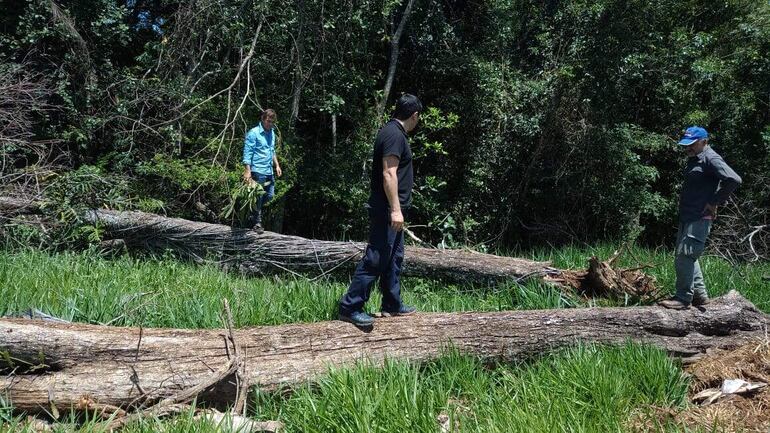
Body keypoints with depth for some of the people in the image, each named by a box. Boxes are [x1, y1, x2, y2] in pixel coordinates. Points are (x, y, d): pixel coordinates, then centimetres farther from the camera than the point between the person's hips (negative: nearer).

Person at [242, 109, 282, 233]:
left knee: (269, 195, 13)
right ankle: (257, 223, 12)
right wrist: (247, 171, -21)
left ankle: (252, 216, 31)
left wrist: (277, 165, 19)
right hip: (258, 171, -8)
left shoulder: (272, 133, 14)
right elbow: (247, 153, -15)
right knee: (258, 197, -1)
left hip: (269, 171, 8)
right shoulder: (253, 133, -11)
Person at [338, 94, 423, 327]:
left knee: (394, 257, 16)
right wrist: (395, 209, -24)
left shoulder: (392, 131, 16)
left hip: (391, 210, 11)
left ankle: (392, 305, 25)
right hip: (388, 210, -11)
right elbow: (389, 174, -23)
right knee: (375, 259, -8)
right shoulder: (395, 135, -16)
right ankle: (350, 307, -2)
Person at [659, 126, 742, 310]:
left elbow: (734, 180, -25)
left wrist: (714, 202, -19)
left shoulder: (711, 159, -13)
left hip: (699, 219, -10)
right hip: (687, 217, 10)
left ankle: (683, 298, -4)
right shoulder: (694, 159, 16)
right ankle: (700, 294, 25)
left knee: (684, 258, -11)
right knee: (687, 257, 16)